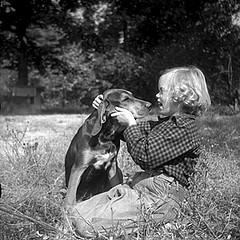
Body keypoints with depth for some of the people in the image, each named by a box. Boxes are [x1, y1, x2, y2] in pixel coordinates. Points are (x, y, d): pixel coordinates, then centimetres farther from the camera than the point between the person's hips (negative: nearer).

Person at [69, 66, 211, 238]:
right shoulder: (165, 123, 18)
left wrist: (131, 124, -9)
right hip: (140, 187, 10)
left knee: (87, 225, -23)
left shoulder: (184, 127, -15)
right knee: (79, 211, -3)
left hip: (160, 197, -10)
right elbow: (138, 131, 28)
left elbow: (145, 156, -21)